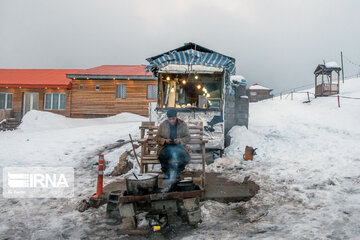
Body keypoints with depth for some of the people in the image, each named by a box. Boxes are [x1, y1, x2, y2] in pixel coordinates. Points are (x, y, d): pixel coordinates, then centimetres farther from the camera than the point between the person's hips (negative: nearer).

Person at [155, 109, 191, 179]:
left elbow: (188, 137, 6)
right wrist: (165, 140, -13)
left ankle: (175, 171, -9)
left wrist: (180, 140, -14)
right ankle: (166, 171, -12)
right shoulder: (163, 125, 5)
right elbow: (157, 138, 7)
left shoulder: (183, 124, 5)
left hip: (179, 146, 0)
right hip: (166, 146, 0)